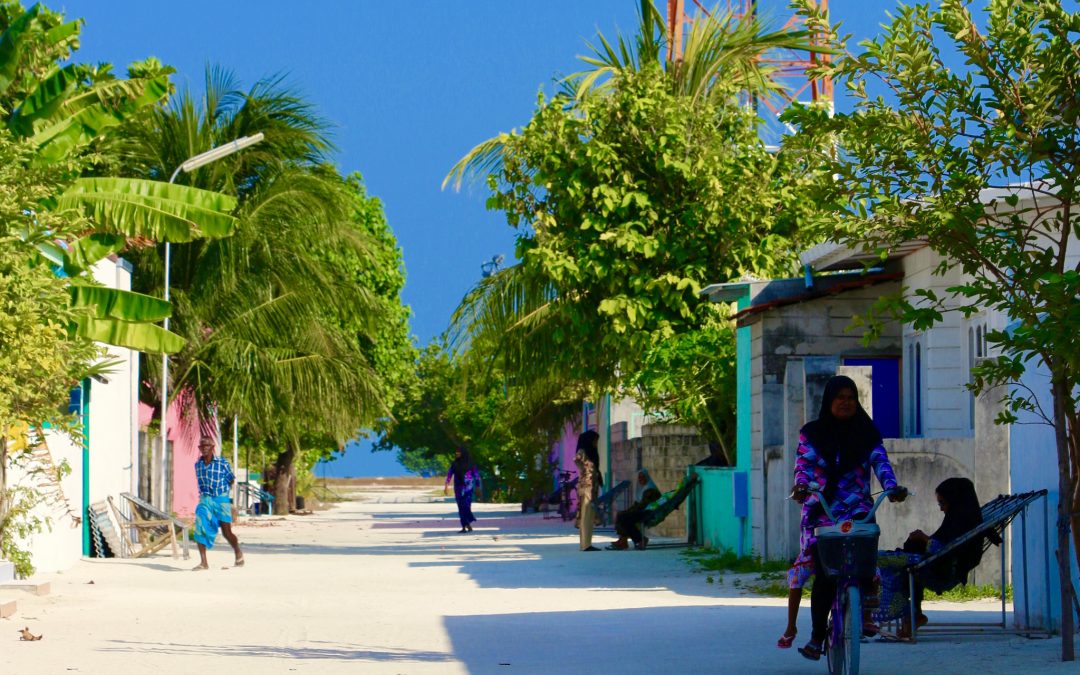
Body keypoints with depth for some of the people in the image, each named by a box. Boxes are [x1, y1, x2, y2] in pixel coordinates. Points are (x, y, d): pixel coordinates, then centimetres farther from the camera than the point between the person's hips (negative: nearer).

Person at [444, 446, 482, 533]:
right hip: (458, 488, 4)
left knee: (466, 505, -17)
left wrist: (478, 487, -3)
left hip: (467, 487, -4)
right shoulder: (454, 463, 7)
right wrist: (446, 486, -5)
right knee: (461, 507, 2)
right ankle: (464, 527, 5)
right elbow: (449, 474, 6)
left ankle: (468, 525, -10)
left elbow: (476, 475, 0)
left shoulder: (470, 463, -3)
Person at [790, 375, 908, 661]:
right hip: (821, 511, -1)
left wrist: (891, 487, -24)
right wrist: (801, 485, -25)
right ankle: (817, 635, 3)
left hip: (857, 509, 1)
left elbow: (880, 462, -4)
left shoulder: (867, 434, 9)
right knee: (824, 573, -9)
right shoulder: (811, 434, 8)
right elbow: (803, 464, -3)